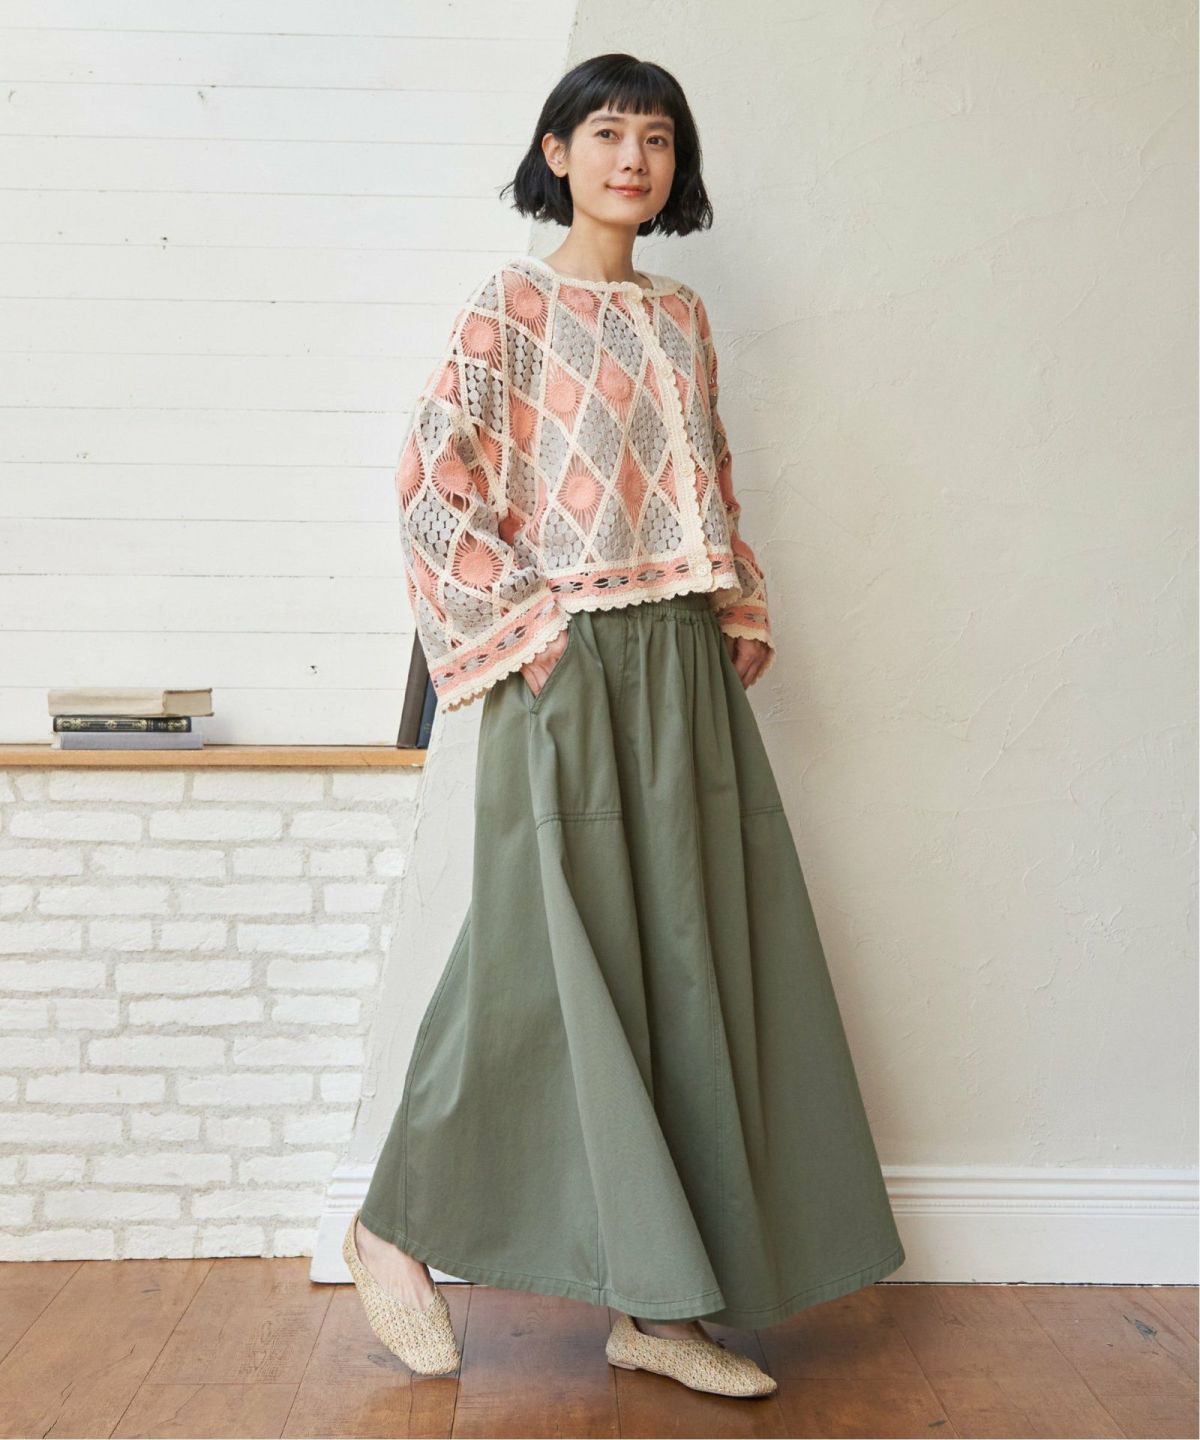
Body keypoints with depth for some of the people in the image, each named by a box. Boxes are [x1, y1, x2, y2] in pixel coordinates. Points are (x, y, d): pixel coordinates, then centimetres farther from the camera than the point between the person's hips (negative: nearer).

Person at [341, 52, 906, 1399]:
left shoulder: (682, 316, 17)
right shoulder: (511, 302, 0)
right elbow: (431, 476, -7)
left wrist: (742, 602, 8)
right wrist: (517, 617, -12)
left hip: (685, 667, 6)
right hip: (566, 669, -6)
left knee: (692, 961, 4)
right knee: (546, 962, -3)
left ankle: (660, 1300, 16)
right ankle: (395, 1230, 20)